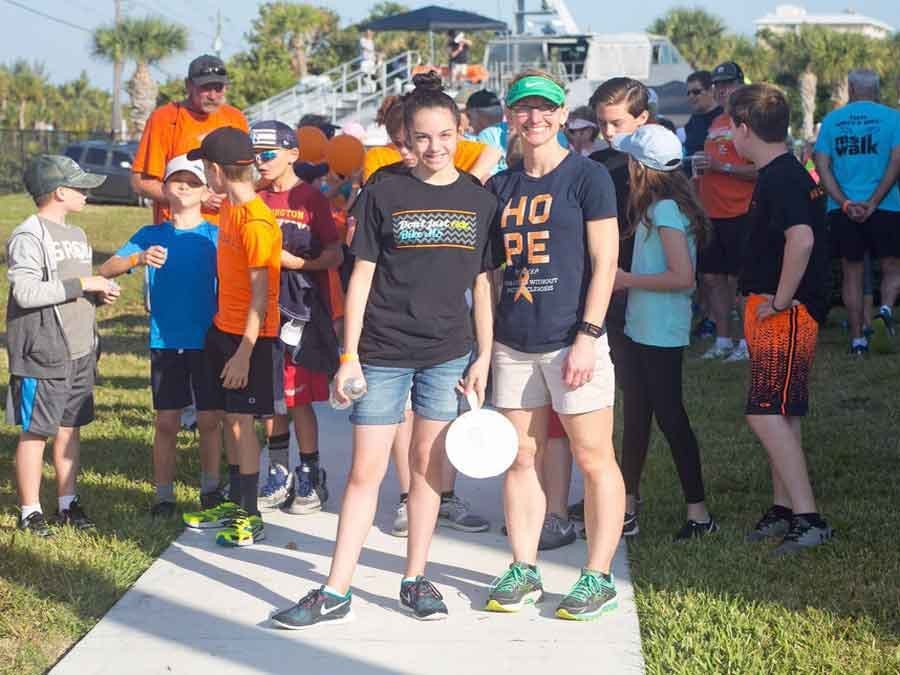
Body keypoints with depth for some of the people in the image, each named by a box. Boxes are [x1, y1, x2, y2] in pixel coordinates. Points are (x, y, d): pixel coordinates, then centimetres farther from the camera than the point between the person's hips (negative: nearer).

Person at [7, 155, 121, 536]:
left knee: (70, 427, 12)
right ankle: (30, 512, 7)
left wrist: (100, 293, 3)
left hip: (79, 351, 8)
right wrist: (80, 285, -18)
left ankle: (67, 504, 22)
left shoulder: (76, 235, 16)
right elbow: (26, 292, -22)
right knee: (35, 432, -1)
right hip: (41, 353, -8)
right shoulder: (28, 237, -13)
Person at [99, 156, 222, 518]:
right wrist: (140, 258, -26)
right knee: (167, 421, 4)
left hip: (208, 341, -1)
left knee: (209, 420, 7)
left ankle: (210, 490, 21)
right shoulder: (151, 236, 2)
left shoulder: (215, 236, -1)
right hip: (165, 343, 1)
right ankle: (163, 495, 14)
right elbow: (107, 269, -7)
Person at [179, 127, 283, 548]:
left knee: (242, 421, -4)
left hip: (249, 336, -9)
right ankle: (236, 503, 26)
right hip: (224, 328, 9)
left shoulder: (256, 222, -20)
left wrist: (244, 352, -21)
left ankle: (249, 517, 3)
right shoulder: (229, 208, 7)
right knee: (232, 419, 15)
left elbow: (261, 293, -20)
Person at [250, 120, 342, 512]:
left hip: (302, 309, -6)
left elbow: (335, 256, -9)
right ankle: (279, 477, 20)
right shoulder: (257, 200, 10)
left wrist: (293, 261, -18)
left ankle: (310, 479, 8)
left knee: (298, 399, -3)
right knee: (270, 397, 9)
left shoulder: (311, 198, -6)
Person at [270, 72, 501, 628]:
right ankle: (336, 592, 4)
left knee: (428, 465, 9)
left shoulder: (480, 201, 4)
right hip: (383, 352, -2)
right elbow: (362, 276, -1)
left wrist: (484, 356, 3)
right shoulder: (384, 194, -2)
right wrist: (349, 355, -5)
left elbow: (483, 284, 8)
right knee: (366, 472, 0)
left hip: (448, 353, 2)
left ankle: (416, 580, 20)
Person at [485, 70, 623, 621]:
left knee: (594, 458, 0)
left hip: (571, 340, -5)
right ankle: (524, 570, 19)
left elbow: (604, 262, -8)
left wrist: (588, 335, -15)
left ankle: (599, 577, 7)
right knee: (522, 459, 9)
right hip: (514, 343, 5)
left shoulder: (588, 177, -3)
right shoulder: (501, 186, 12)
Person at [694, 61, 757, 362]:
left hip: (739, 214, -8)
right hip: (711, 213, 8)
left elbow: (762, 170, -16)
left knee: (738, 280, -5)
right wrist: (700, 167, 10)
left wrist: (722, 166, -19)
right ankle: (723, 340, 18)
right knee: (710, 278, 10)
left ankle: (746, 342, 3)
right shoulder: (714, 124, 16)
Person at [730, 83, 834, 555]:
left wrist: (780, 300, -25)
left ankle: (807, 518, -13)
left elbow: (801, 239, -33)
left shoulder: (781, 179, -19)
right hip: (774, 313, 10)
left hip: (784, 315, -10)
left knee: (766, 414, -13)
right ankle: (784, 509, 23)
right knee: (779, 414, 15)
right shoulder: (784, 173, 13)